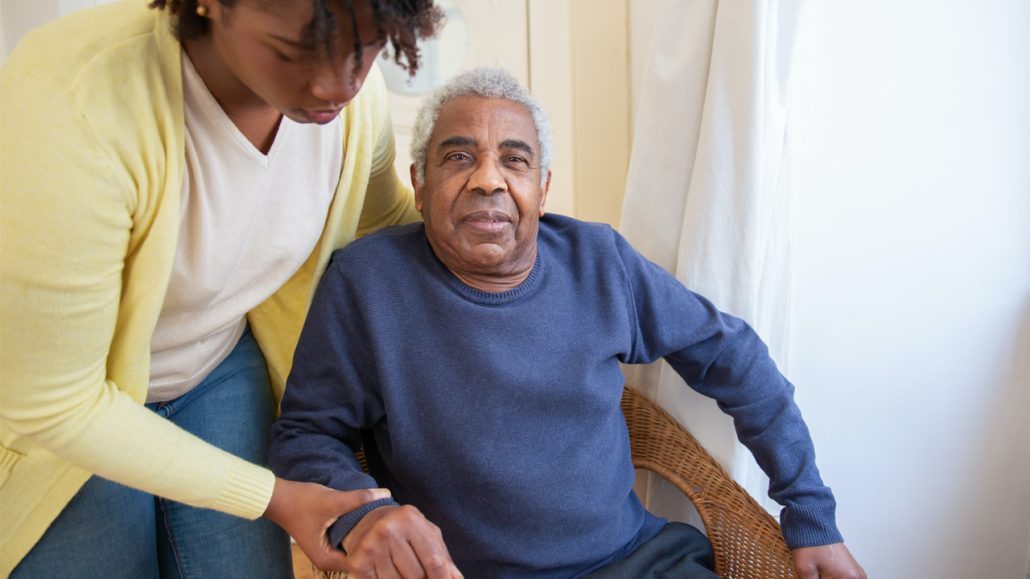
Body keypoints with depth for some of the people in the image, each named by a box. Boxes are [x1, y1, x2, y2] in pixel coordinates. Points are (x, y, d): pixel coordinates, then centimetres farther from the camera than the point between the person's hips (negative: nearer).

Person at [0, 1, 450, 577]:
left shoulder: (356, 97, -18)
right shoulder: (71, 104, -35)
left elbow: (385, 216, 8)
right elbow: (50, 406, -27)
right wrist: (271, 498, -22)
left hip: (223, 370, 4)